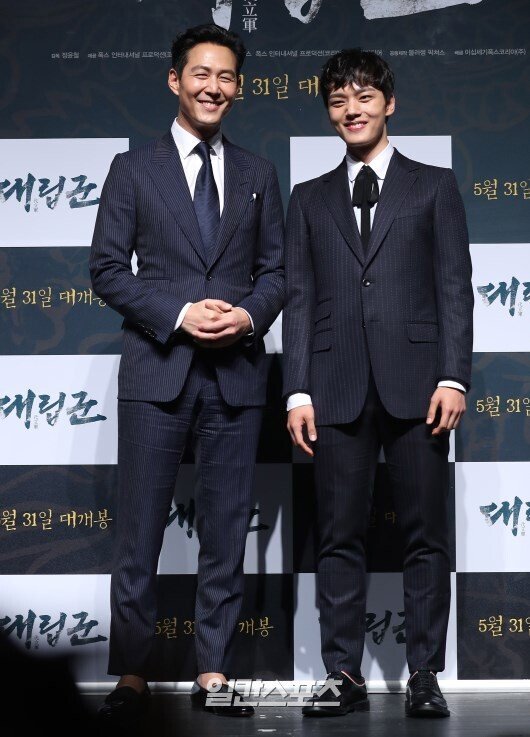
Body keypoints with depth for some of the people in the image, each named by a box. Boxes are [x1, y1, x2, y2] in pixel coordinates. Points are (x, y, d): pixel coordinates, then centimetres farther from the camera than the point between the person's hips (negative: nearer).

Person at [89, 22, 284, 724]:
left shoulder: (258, 175, 13)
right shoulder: (133, 169, 6)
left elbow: (276, 269, 12)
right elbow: (107, 268, 1)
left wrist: (249, 315, -9)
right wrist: (178, 315, -12)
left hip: (237, 372, 2)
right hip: (157, 368, -2)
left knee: (226, 529, 6)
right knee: (140, 530, 0)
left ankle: (213, 674, 15)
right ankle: (132, 676, 10)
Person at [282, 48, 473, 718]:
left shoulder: (434, 186, 11)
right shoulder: (309, 199, 16)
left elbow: (455, 286, 4)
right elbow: (299, 299, 11)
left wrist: (453, 376, -7)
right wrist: (298, 392, 1)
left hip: (414, 382, -1)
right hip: (338, 386, 2)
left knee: (425, 535, 1)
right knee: (339, 538, 2)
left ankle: (424, 676, 8)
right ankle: (345, 676, 8)